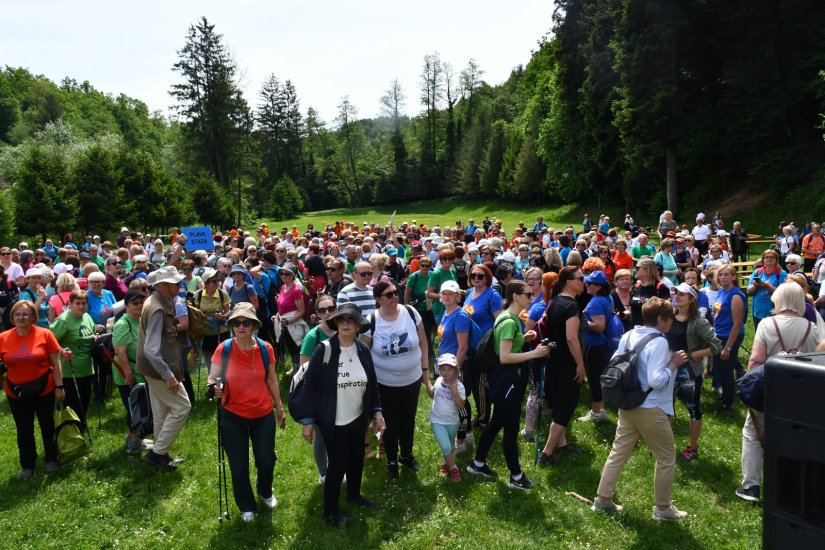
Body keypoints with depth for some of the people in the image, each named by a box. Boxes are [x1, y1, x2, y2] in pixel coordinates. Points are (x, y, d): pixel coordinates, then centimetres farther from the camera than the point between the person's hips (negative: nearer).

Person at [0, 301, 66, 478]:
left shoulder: (45, 334, -11)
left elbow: (55, 362, -5)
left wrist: (59, 386, -6)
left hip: (44, 390, -1)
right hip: (16, 393, 1)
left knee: (48, 426, 14)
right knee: (24, 430, 12)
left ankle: (51, 459, 34)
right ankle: (27, 465, 30)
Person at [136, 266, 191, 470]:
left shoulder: (159, 302, 6)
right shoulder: (158, 309, -25)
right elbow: (151, 350, -29)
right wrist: (169, 376, -28)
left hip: (156, 367, 10)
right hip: (159, 368, -10)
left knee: (162, 411, 17)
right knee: (182, 406, -4)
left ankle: (160, 454, 28)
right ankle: (158, 452, 3)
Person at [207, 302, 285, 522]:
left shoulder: (265, 349, -8)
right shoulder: (223, 350, -13)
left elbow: (271, 380, 4)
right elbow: (212, 379, -7)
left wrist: (279, 408, 10)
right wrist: (215, 387, -30)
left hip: (263, 415, 1)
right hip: (233, 416, -1)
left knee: (266, 461, 5)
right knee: (239, 467, 7)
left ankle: (265, 492, 40)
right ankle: (246, 507, 33)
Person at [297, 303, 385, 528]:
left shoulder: (363, 351, -4)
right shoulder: (324, 350, -18)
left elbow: (372, 384, 6)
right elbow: (309, 386, -14)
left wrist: (377, 412, 3)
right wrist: (307, 421, -14)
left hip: (358, 419, 5)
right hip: (333, 422, -5)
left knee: (356, 459, 21)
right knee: (338, 464, 3)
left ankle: (354, 494, 48)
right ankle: (330, 512, 24)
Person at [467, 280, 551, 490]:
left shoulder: (509, 317, 11)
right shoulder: (509, 322, -22)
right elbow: (504, 357, -27)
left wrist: (523, 338, 7)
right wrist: (534, 353, -25)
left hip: (505, 378, 11)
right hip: (506, 378, -11)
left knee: (496, 423, 20)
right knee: (511, 428, 1)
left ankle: (478, 464, 33)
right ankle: (516, 477, 14)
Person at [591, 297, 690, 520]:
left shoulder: (628, 336, 4)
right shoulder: (659, 342, -19)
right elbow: (656, 381, -25)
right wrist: (673, 364, -13)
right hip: (651, 410, -7)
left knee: (618, 453, 14)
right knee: (666, 457, 11)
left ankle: (602, 500, 21)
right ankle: (662, 508, 21)